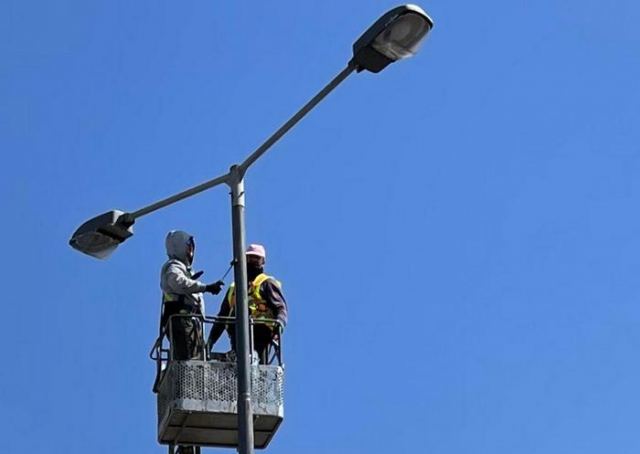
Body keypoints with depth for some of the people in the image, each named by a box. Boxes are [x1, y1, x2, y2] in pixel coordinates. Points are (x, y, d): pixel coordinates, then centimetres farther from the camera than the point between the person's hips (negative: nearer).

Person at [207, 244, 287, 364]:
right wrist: (210, 341, 19)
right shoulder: (234, 287, 28)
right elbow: (222, 315, 28)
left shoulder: (267, 283, 11)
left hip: (258, 334, -6)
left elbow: (281, 307, -2)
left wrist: (279, 323, -25)